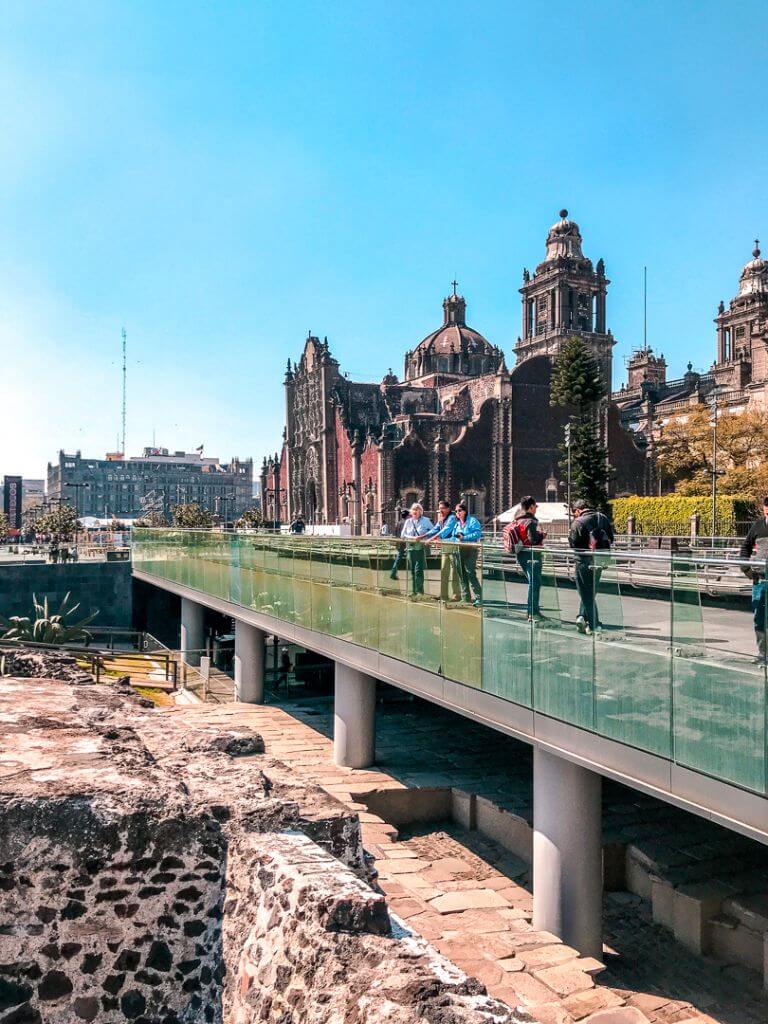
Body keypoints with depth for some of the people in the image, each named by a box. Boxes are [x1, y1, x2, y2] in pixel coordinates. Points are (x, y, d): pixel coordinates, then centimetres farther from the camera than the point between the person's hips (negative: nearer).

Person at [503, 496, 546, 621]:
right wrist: (542, 535, -4)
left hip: (520, 554, 9)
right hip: (531, 555, -9)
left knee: (533, 582, 18)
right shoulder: (531, 521, -17)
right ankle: (532, 613, -1)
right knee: (534, 583, -2)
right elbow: (533, 539, -25)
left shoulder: (516, 521, 8)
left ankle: (534, 610, 23)